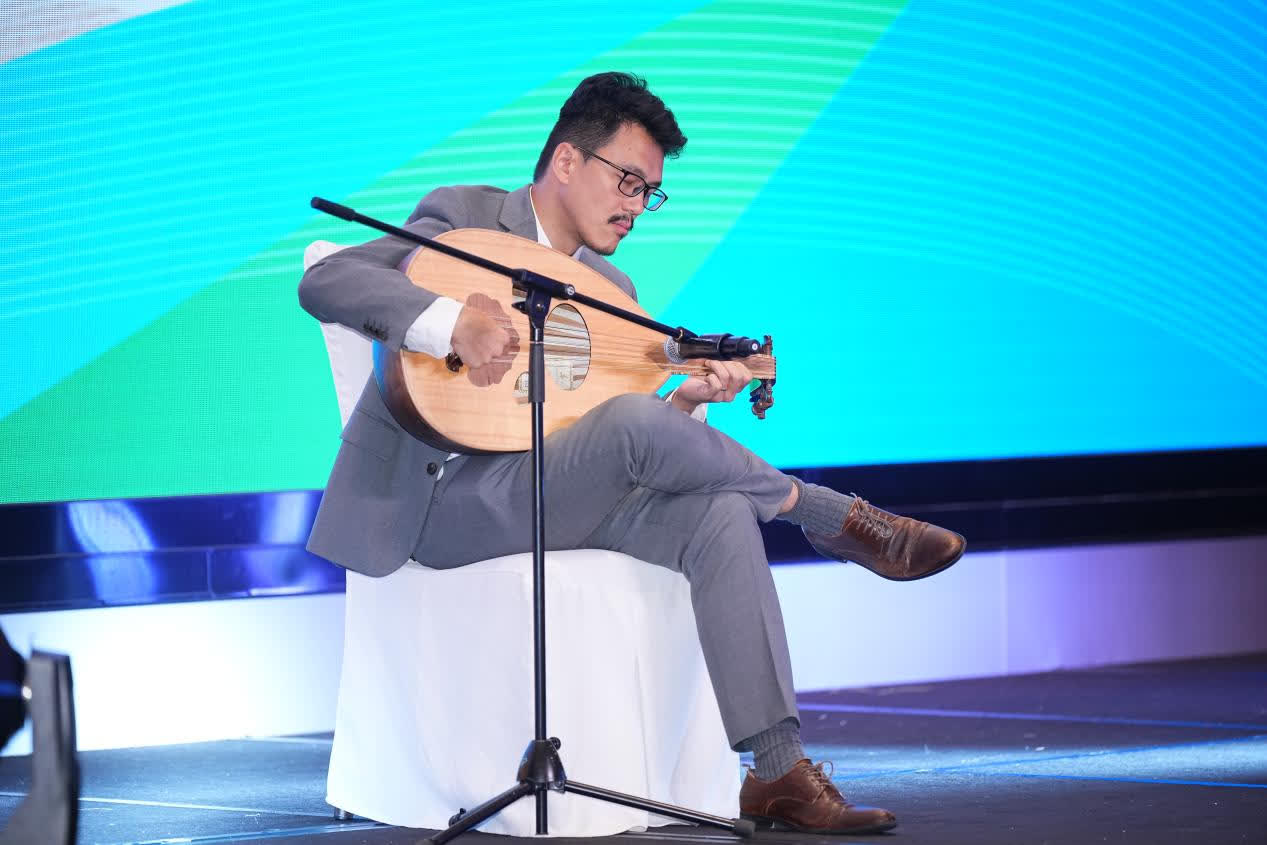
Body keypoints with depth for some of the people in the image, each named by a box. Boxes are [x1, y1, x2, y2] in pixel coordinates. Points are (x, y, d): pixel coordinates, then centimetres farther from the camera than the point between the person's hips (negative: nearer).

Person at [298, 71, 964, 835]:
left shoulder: (610, 289, 19)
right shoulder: (464, 219, 0)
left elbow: (608, 448, 15)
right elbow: (325, 281, -14)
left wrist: (687, 403, -6)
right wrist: (451, 319, -30)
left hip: (549, 500, 7)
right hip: (446, 498, -7)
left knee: (720, 516, -22)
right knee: (631, 421, -33)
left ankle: (779, 771, -26)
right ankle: (838, 519, -14)